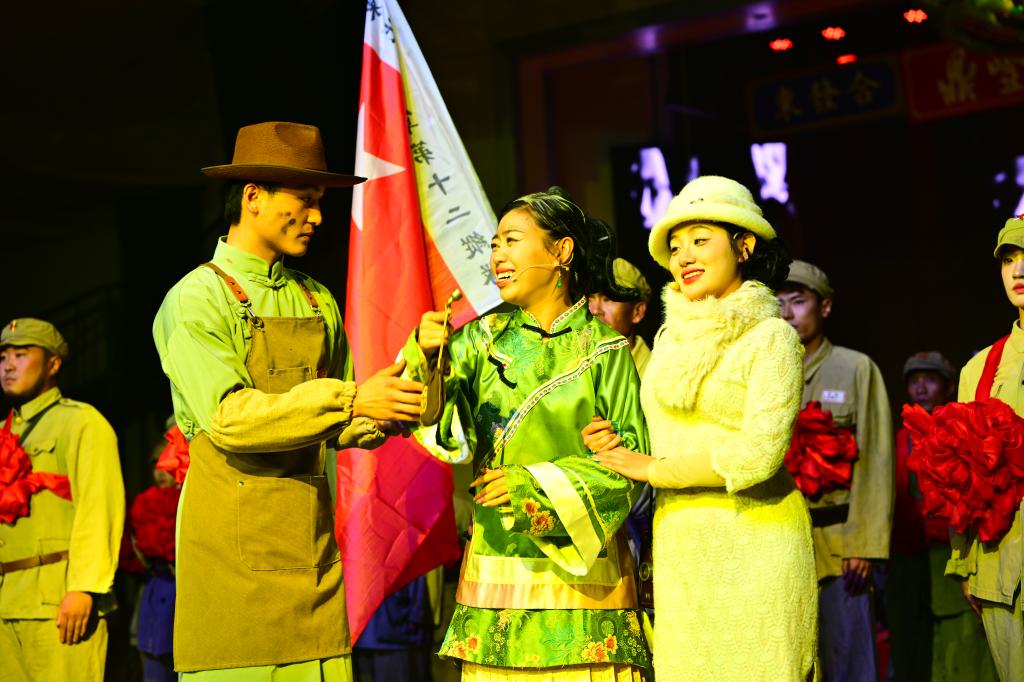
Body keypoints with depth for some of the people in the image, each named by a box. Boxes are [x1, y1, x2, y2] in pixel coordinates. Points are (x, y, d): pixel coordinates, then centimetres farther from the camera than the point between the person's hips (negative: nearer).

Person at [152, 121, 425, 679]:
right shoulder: (197, 300, -5)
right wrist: (347, 399, -22)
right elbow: (227, 417, -17)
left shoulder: (318, 302, 15)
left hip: (312, 544, 5)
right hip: (233, 554, -5)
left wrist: (379, 416, -5)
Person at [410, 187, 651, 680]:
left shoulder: (605, 351, 0)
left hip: (581, 572, -2)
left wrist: (534, 484, -12)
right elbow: (438, 417, -6)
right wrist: (424, 354, -26)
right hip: (495, 566, 3)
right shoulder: (486, 338, 8)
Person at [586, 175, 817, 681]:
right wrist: (609, 443, 0)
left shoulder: (770, 337, -5)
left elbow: (758, 453, -16)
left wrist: (650, 468, -9)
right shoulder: (670, 338, 13)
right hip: (677, 547, 6)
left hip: (751, 545, -5)